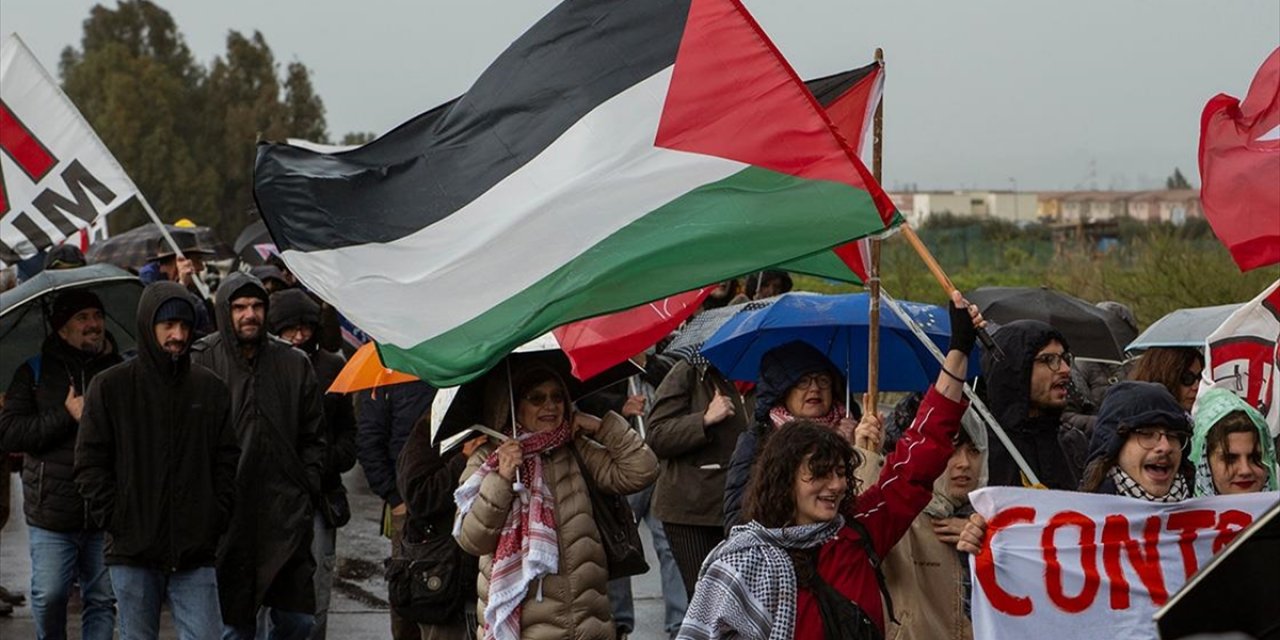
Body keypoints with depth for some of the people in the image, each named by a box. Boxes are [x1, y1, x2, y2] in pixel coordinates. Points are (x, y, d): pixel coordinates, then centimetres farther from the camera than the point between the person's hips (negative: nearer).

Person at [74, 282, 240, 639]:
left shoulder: (211, 389, 9)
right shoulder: (110, 387, 2)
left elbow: (227, 462, 12)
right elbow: (90, 463, 1)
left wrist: (215, 520, 0)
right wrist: (116, 521, -7)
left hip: (196, 554, 1)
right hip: (133, 554, -1)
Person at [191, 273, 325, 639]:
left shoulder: (293, 364, 9)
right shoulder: (201, 362, 0)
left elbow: (312, 437, 17)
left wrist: (307, 491, 8)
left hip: (284, 513, 3)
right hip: (226, 515, -3)